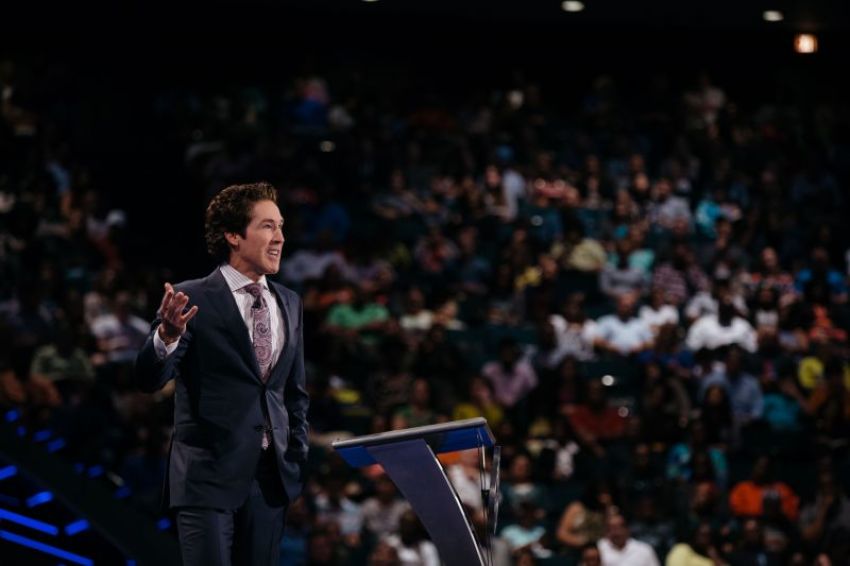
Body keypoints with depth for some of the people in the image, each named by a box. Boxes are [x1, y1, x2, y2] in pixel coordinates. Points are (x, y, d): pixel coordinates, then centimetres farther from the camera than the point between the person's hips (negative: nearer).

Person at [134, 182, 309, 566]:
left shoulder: (288, 303, 12)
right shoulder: (193, 300, -6)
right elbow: (149, 379, -12)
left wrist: (298, 459, 12)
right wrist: (167, 335, -32)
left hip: (271, 476, 5)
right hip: (209, 476, -5)